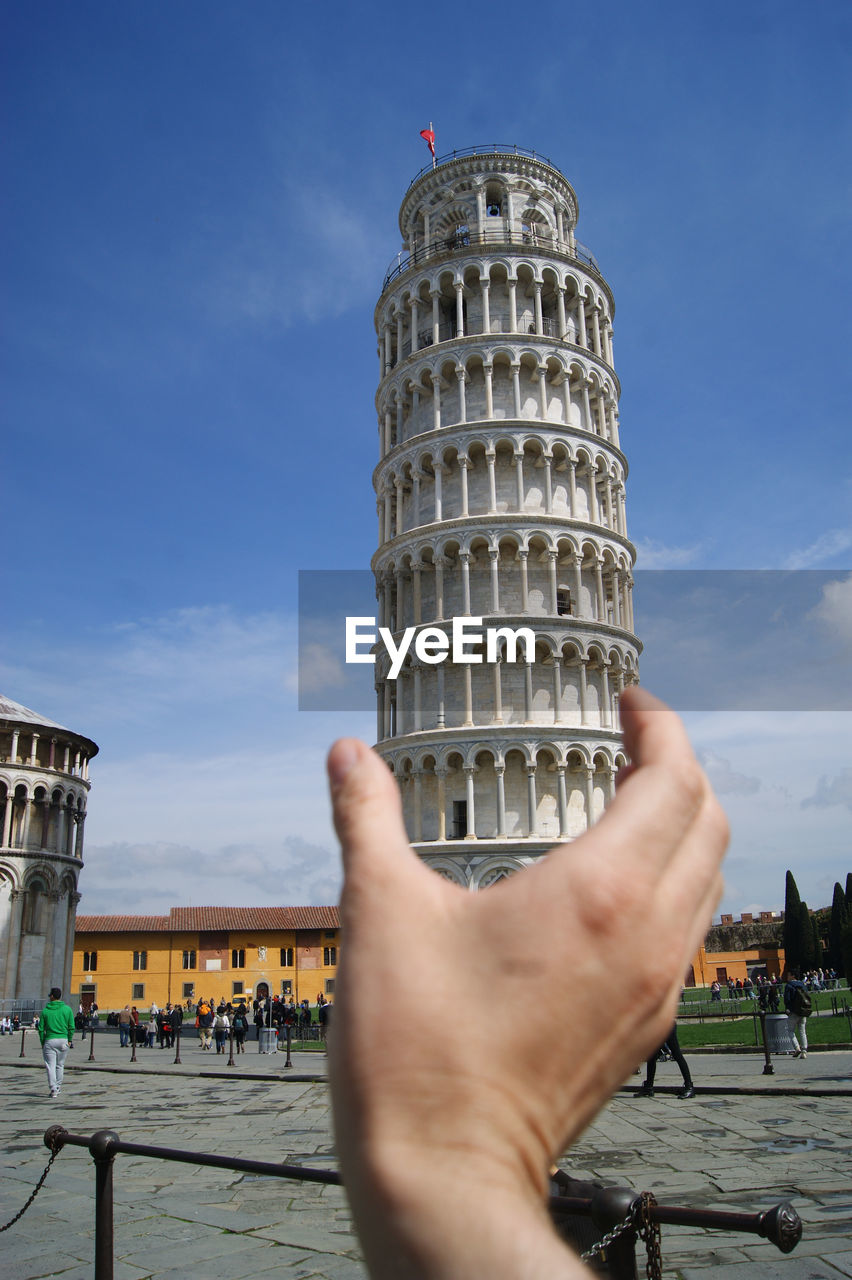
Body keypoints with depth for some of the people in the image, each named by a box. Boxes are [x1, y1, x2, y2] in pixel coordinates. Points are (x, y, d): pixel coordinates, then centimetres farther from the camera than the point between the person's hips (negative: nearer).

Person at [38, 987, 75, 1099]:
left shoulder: (45, 1010, -1)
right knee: (60, 1065, 16)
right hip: (63, 1040, 2)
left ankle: (53, 1090, -6)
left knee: (51, 1066, 1)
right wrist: (70, 1040, 9)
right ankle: (58, 1087, 22)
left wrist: (42, 1042, 8)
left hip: (49, 1040, -2)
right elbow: (71, 1027, 1)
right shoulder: (67, 1009, 2)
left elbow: (41, 1028, 0)